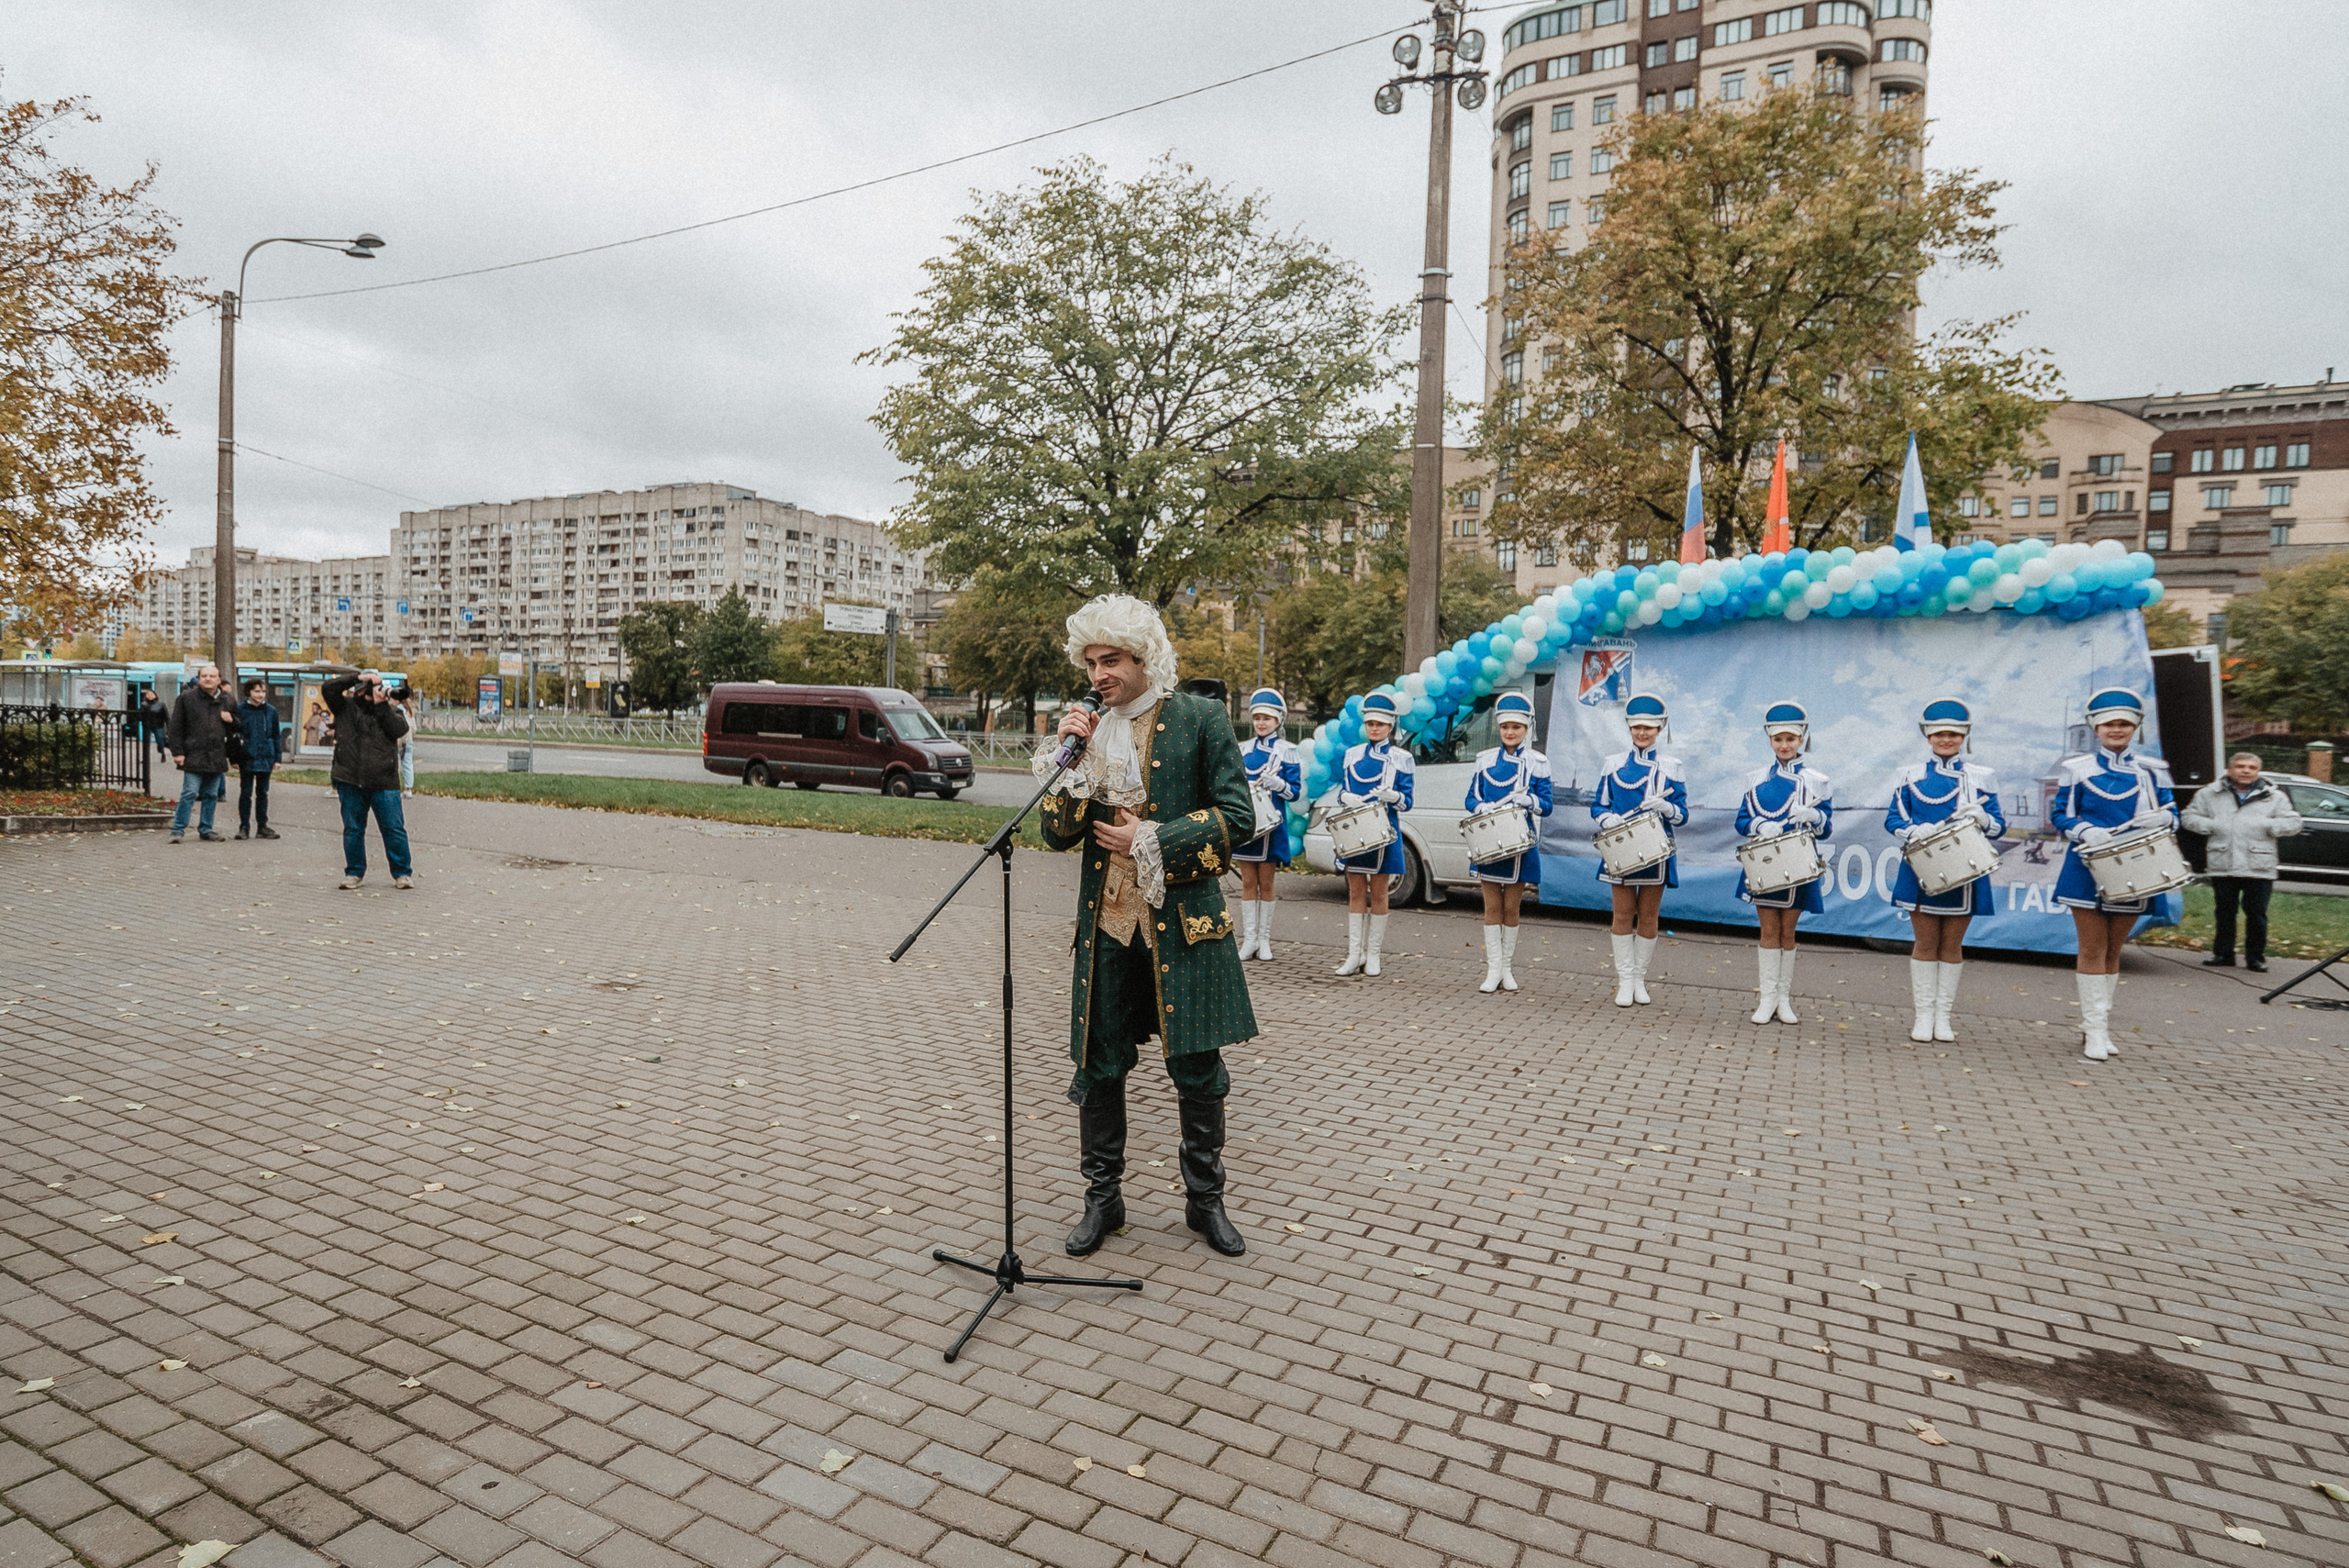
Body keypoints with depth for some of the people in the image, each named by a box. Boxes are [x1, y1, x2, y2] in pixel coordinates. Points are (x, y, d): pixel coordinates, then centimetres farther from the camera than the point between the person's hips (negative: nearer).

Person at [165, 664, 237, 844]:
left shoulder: (227, 700, 12)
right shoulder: (187, 698, 1)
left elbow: (237, 726, 22)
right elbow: (175, 727, 0)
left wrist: (231, 720, -3)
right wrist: (177, 752, -6)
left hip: (217, 757, 4)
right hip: (194, 755, -4)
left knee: (211, 795, 10)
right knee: (189, 793, -8)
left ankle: (206, 829, 19)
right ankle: (178, 829, 1)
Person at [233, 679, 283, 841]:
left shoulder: (271, 711, 4)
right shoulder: (240, 710, -3)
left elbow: (276, 735, 10)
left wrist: (277, 758, 7)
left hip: (265, 759, 2)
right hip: (246, 759, -2)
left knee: (262, 793, 11)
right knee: (246, 793, 4)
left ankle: (262, 826, 17)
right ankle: (244, 827, 10)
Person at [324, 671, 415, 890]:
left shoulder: (390, 709, 9)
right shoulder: (346, 707, 10)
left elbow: (400, 729, -8)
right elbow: (329, 688, -4)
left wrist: (382, 706, -12)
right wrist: (358, 678, -9)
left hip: (384, 783, -1)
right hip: (350, 782, 1)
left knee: (393, 829, -1)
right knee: (353, 829, 8)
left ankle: (402, 874, 7)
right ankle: (354, 873, 20)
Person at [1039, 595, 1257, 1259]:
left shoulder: (1201, 718, -2)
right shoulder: (1089, 730, 9)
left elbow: (1236, 814, -5)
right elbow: (1059, 834, 5)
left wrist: (1151, 841, -11)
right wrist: (1070, 759, -8)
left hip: (1182, 922, -3)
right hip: (1106, 922, 3)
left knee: (1197, 1066, 6)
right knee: (1098, 1066, 9)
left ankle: (1205, 1199, 26)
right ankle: (1102, 1199, 27)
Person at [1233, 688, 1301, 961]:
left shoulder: (1286, 751, 0)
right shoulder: (1243, 750, 9)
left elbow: (1294, 791, -3)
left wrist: (1277, 783, -22)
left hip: (1270, 825, -3)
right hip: (1245, 823, 3)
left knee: (1266, 882, 4)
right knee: (1248, 882, 5)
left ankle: (1264, 939, 13)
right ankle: (1249, 939, 10)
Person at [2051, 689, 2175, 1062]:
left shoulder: (2151, 770, 9)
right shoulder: (2076, 769, 4)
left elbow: (2171, 813, 9)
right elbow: (2061, 815, 2)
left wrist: (2161, 819, -14)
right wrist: (2085, 832, -17)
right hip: (2088, 870, -2)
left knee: (2113, 951, 9)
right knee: (2093, 950, -3)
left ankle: (2101, 1027, 18)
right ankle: (2093, 1030, 2)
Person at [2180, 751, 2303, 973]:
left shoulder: (2274, 797, 10)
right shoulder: (2209, 795, 11)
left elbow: (2294, 823, 6)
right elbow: (2189, 817, 12)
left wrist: (2267, 826, -9)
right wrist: (2212, 826, -4)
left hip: (2259, 869, -1)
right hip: (2222, 866, 1)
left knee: (2256, 914, 1)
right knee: (2225, 913, 8)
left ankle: (2255, 957, 12)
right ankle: (2223, 954, 17)